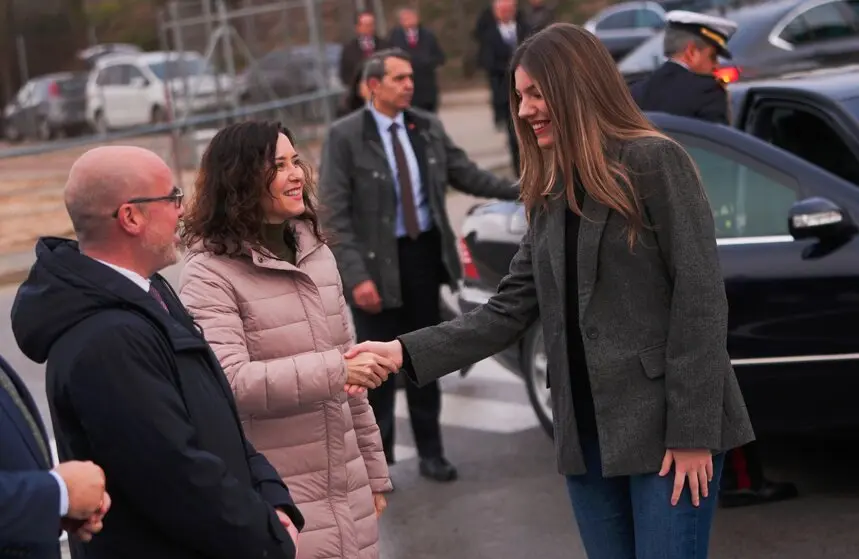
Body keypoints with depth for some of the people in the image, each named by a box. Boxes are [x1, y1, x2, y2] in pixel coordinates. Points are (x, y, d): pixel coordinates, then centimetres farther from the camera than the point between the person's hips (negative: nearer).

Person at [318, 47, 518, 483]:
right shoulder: (344, 136, -11)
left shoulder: (428, 127, 3)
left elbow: (465, 173, 11)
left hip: (424, 253, 5)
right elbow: (333, 213, -13)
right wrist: (356, 275, -20)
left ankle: (430, 453, 28)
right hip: (377, 262, -4)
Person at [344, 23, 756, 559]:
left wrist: (693, 431, -16)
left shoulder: (656, 161, -6)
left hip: (667, 425, -6)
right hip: (587, 433, 6)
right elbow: (511, 310, 8)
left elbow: (699, 297, -11)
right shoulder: (550, 194, 14)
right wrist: (406, 351, -4)